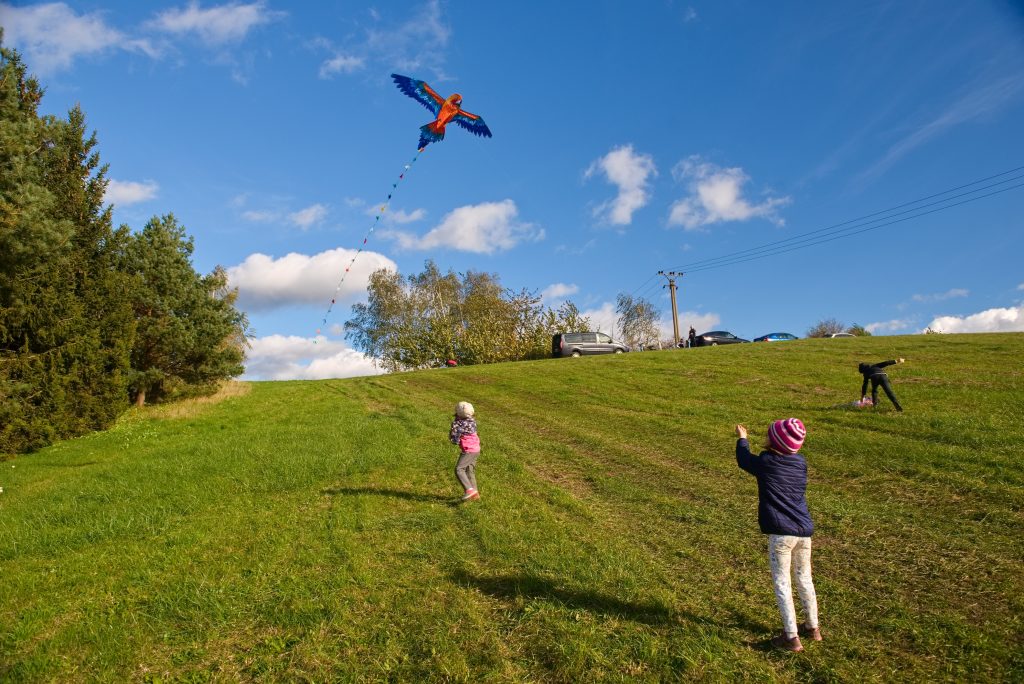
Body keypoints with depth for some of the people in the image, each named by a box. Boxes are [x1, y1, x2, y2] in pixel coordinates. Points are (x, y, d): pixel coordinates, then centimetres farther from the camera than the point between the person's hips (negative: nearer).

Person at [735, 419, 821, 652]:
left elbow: (743, 460, 10)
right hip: (805, 531, 6)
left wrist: (742, 438, 25)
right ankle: (813, 627, 36)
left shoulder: (765, 463, -10)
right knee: (804, 579, 21)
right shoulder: (801, 463, 3)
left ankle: (792, 637, 7)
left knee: (782, 583, 5)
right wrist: (772, 449, 24)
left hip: (781, 534, -6)